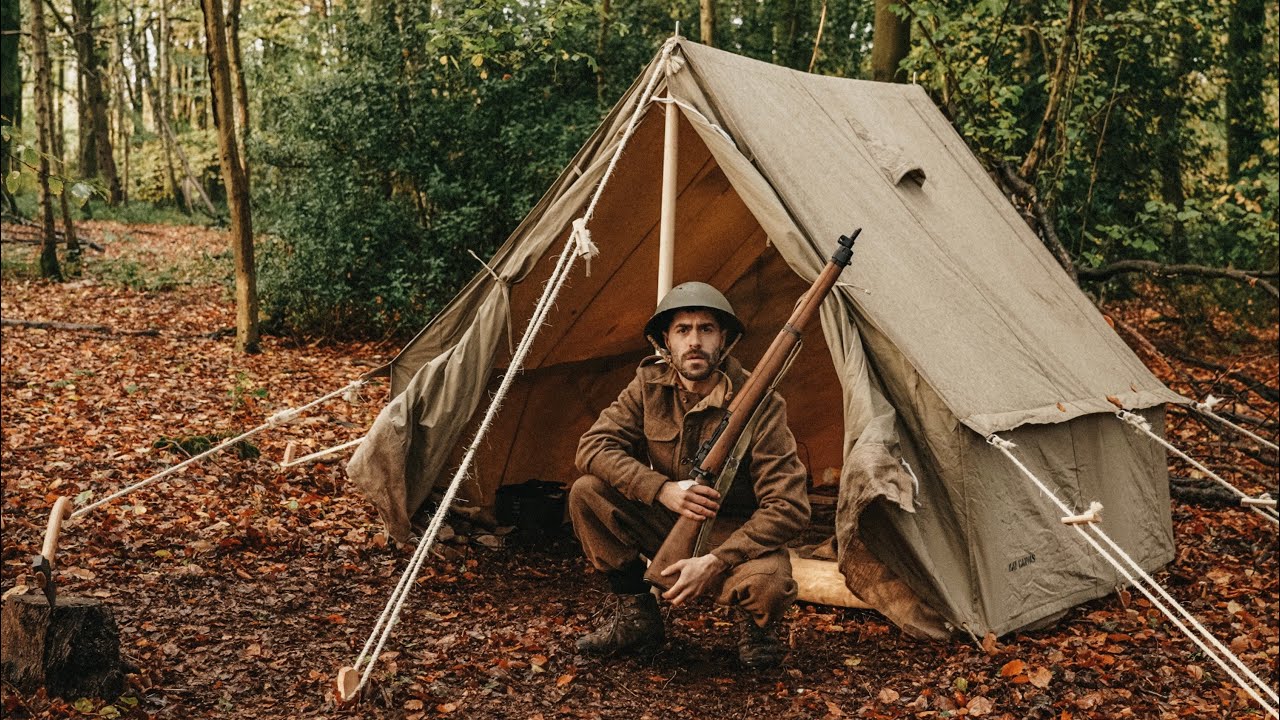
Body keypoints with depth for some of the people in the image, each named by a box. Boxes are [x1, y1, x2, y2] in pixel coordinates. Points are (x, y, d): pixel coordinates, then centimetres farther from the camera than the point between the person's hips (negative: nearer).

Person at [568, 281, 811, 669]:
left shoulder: (758, 404, -20)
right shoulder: (649, 385, -7)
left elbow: (789, 506, -23)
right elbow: (593, 447, -11)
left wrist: (714, 562, -31)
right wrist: (662, 490, -27)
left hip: (736, 535, -4)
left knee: (767, 583, -37)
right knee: (587, 492, -18)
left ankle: (757, 624, 3)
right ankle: (635, 611, -1)